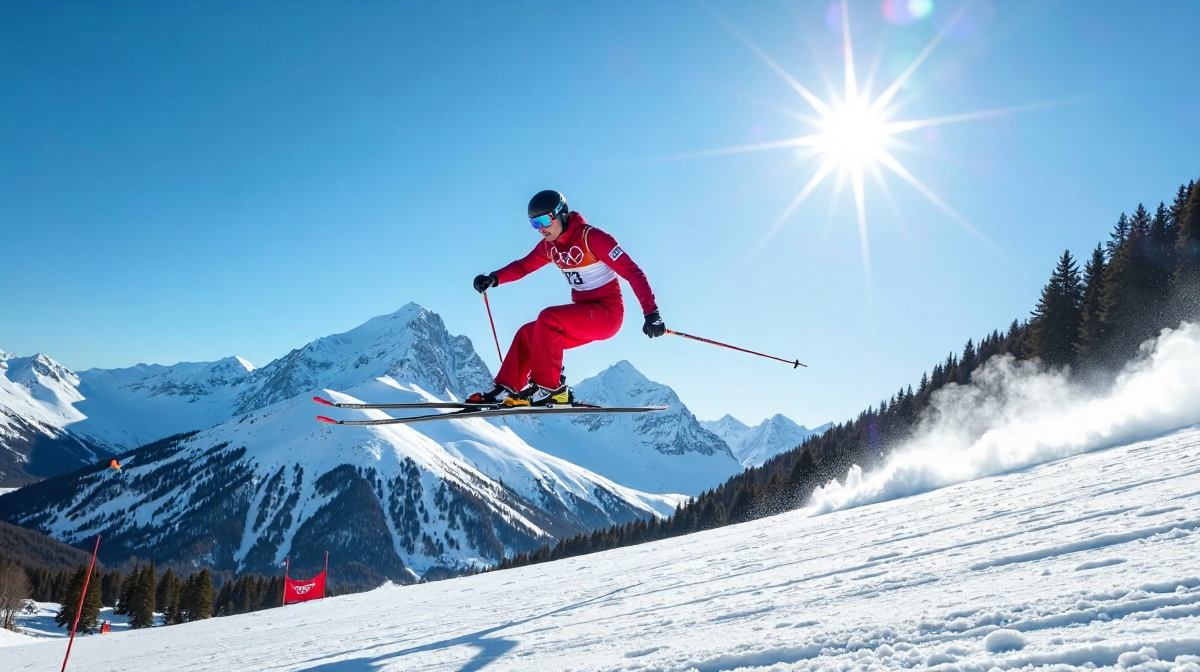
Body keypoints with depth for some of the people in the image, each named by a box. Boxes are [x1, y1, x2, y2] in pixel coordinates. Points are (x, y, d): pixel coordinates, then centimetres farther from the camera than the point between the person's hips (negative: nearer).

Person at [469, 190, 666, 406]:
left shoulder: (591, 237, -18)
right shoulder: (549, 245, 4)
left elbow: (633, 272, -21)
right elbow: (523, 266, 15)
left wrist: (651, 313, -29)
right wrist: (494, 278, -5)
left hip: (607, 313, -8)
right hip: (584, 316, 8)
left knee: (548, 318, -25)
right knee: (528, 334, 1)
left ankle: (549, 388, -19)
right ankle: (507, 388, 5)